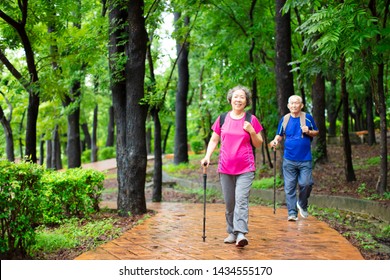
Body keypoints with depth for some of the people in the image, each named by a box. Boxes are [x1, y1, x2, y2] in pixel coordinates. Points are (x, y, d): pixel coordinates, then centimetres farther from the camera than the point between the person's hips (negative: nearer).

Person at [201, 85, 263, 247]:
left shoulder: (251, 120, 3)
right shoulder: (222, 119, 7)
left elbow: (258, 144, 7)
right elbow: (214, 140, 12)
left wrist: (251, 131, -11)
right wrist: (207, 156, -2)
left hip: (245, 168, -2)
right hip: (225, 168, 3)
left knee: (241, 200, -15)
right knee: (229, 202, 8)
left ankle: (241, 234, -21)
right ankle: (231, 232, 19)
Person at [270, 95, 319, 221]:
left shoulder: (308, 118, 2)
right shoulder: (284, 119, 6)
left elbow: (316, 132, 11)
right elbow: (279, 135, 15)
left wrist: (309, 132, -10)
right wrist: (275, 141, -7)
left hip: (305, 159, -1)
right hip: (289, 160, 1)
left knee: (306, 183, -8)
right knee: (289, 187, 1)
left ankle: (302, 204, 20)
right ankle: (292, 212, 8)